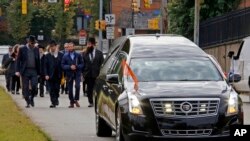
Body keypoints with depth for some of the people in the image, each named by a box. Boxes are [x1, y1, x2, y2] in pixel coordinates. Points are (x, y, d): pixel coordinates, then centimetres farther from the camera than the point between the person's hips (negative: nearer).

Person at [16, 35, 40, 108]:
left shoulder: (36, 49, 7)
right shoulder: (22, 49, -1)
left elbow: (38, 60, 11)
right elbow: (18, 60, -1)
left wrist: (39, 72, 8)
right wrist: (17, 71, -10)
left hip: (34, 71, 1)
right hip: (25, 71, -1)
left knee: (34, 86, -9)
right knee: (25, 88, 1)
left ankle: (32, 98, 16)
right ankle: (28, 102, 11)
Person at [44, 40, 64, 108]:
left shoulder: (61, 55, 4)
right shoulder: (47, 56, 5)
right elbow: (45, 66, 3)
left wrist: (63, 75, -1)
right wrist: (46, 75, -9)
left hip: (58, 75, 0)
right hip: (50, 76, 0)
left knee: (57, 88, 1)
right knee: (52, 89, -2)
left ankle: (56, 99, 23)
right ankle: (53, 102, 2)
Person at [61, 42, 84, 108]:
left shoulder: (78, 55, 3)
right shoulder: (65, 56, 3)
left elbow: (82, 64, 4)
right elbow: (63, 65, 0)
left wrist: (76, 66, -13)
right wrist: (70, 67, -14)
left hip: (77, 73, -1)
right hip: (69, 74, 1)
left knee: (77, 86, -20)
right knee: (70, 89, 3)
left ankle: (76, 100, -2)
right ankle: (72, 102, 16)